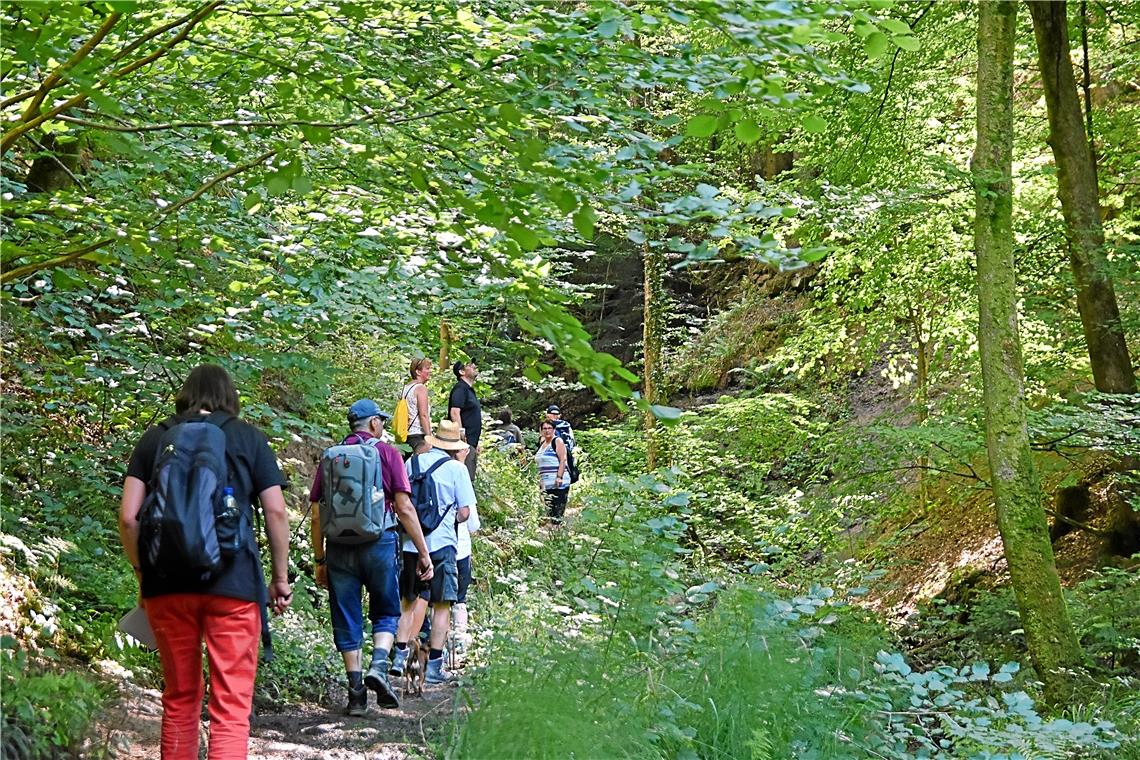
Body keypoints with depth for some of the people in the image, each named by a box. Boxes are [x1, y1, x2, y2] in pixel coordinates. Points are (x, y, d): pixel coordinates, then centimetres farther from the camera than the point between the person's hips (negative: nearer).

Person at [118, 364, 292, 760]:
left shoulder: (155, 438, 11)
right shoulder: (248, 438, 7)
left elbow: (128, 517, 3)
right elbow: (276, 512, 2)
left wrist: (142, 572, 15)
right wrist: (281, 577, 10)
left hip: (167, 582, 2)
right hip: (233, 580, -2)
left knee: (179, 698, 15)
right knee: (232, 704, -3)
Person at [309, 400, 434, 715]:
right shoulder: (387, 453, 0)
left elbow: (317, 515, 6)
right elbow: (404, 508, -5)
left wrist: (320, 560, 15)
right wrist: (423, 552, -1)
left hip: (339, 547, 2)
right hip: (379, 544, -2)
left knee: (347, 619, 8)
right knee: (385, 612, 13)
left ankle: (356, 691, 7)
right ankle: (378, 666, -10)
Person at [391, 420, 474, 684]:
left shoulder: (413, 462, 6)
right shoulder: (456, 468, -5)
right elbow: (464, 512, -6)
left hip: (411, 542, 4)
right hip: (442, 543, -4)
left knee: (410, 602, 16)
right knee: (442, 605, 4)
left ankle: (400, 656, 9)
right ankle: (434, 666, 2)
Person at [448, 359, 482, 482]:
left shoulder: (469, 390, 21)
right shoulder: (460, 388, -9)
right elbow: (454, 412, -21)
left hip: (471, 443, 10)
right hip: (464, 443, -10)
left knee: (470, 480, 9)